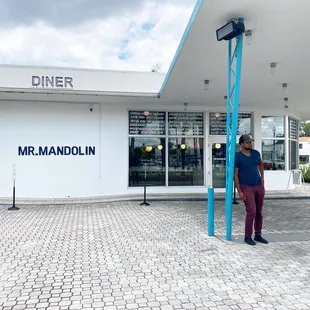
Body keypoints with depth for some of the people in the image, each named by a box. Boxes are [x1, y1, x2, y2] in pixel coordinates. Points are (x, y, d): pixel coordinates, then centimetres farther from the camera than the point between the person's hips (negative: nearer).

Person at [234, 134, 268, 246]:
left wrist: (262, 178, 10)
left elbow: (260, 164, 22)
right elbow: (235, 175, -12)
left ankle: (258, 235, 24)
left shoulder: (256, 153, 1)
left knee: (259, 212, 10)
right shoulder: (237, 157, -15)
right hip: (246, 188, -6)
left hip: (259, 186, 6)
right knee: (251, 212, -13)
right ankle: (247, 236, 4)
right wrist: (239, 191, -16)